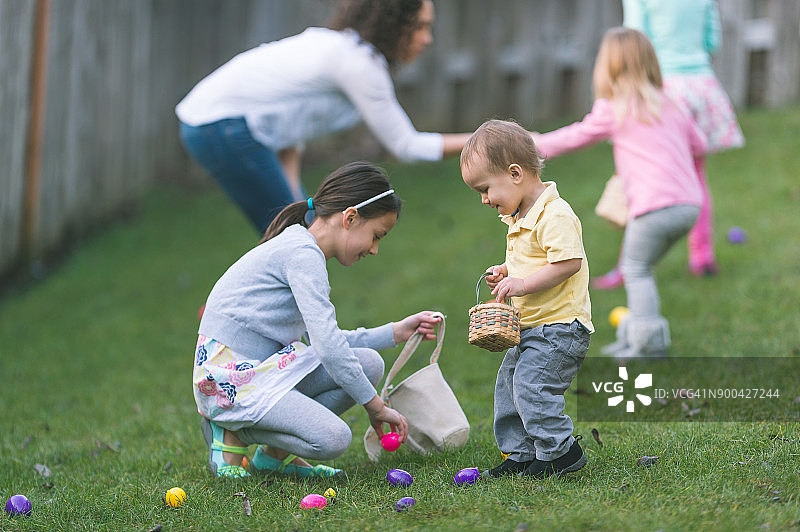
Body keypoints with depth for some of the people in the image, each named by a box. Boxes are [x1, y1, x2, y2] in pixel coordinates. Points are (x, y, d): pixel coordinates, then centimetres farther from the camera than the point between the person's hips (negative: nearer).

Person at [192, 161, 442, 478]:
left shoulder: (302, 250, 17)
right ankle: (231, 433, -4)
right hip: (231, 380, -10)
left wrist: (396, 333, 18)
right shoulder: (303, 253, -15)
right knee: (332, 439, -25)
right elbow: (327, 346, -21)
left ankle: (275, 453, 4)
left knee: (369, 364, -1)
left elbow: (324, 340, 21)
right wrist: (375, 407, -14)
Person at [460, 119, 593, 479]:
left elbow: (568, 262, -27)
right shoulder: (519, 217, 14)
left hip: (560, 326, -10)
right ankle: (519, 454, 19)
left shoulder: (555, 216, -19)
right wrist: (505, 272, 9)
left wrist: (522, 284, -25)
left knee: (532, 385, -17)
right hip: (531, 327, 10)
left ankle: (561, 452, -6)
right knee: (508, 385, 11)